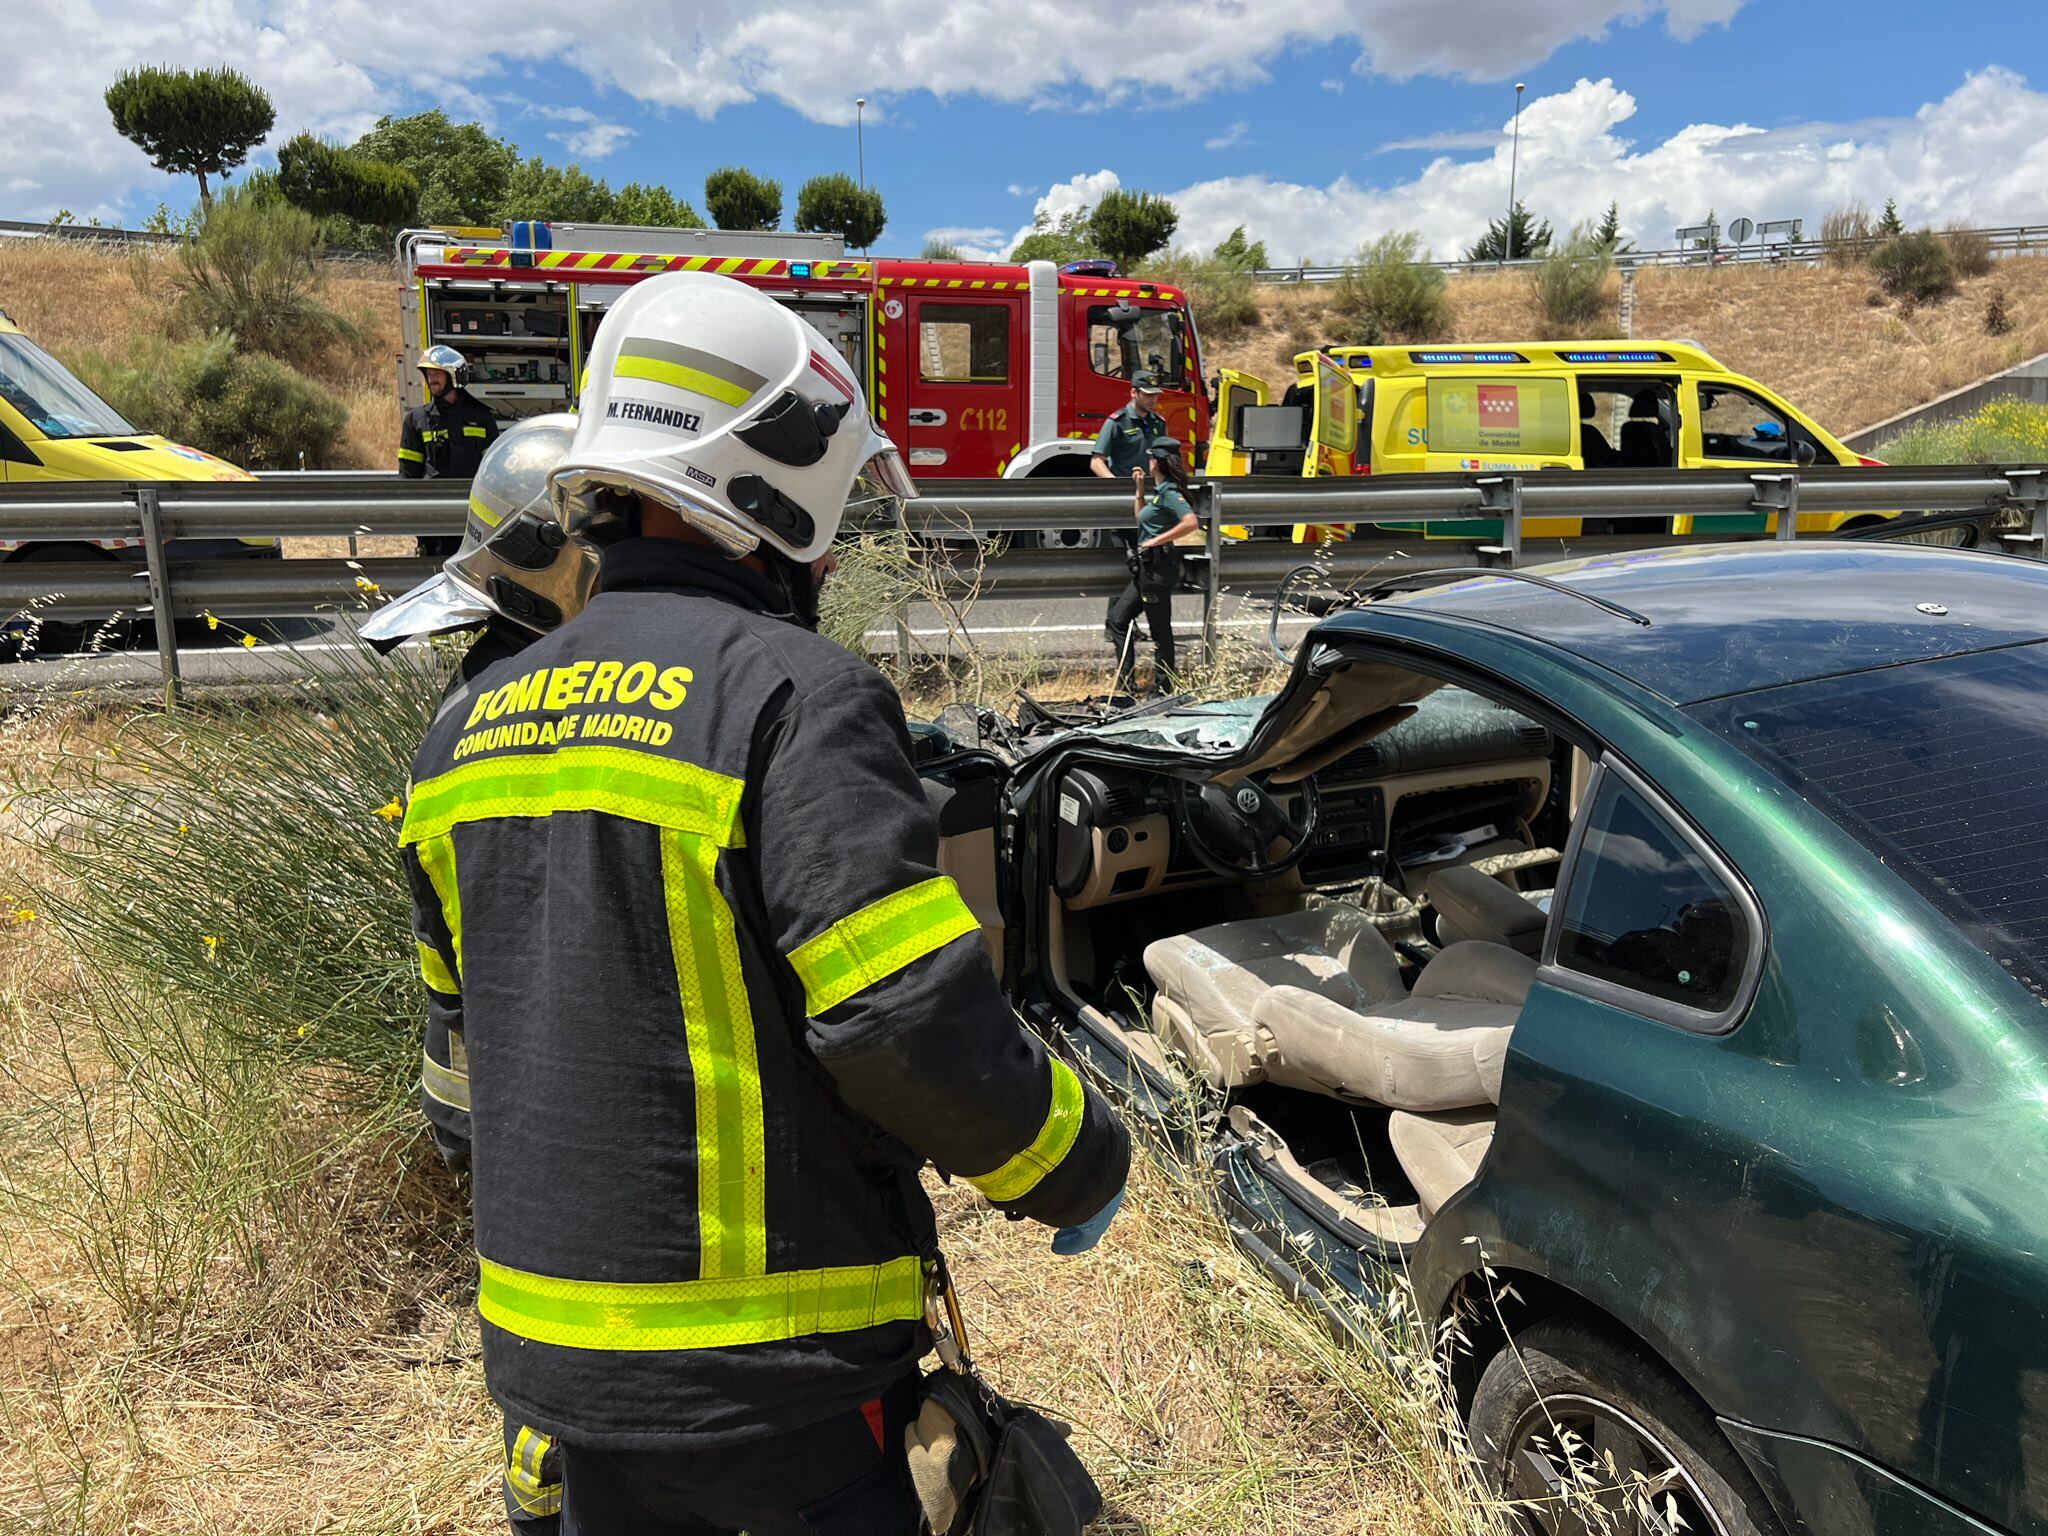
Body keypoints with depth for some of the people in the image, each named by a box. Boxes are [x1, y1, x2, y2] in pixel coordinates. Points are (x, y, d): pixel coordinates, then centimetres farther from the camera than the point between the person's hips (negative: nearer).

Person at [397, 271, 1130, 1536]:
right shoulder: (790, 693, -20)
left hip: (553, 1339, 7)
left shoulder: (470, 727, 4)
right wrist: (1079, 1165, -8)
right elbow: (915, 1018, -26)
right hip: (768, 1371, -7)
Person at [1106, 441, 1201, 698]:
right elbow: (1141, 521, 28)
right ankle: (1125, 685, 12)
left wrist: (1156, 541, -22)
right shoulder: (1159, 491, 15)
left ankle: (1162, 690, 6)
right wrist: (1140, 490, 21)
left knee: (1160, 629, -3)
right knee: (1117, 618, 11)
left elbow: (1191, 522, -28)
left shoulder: (1169, 492, -14)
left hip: (1159, 568, -11)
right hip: (1146, 568, 11)